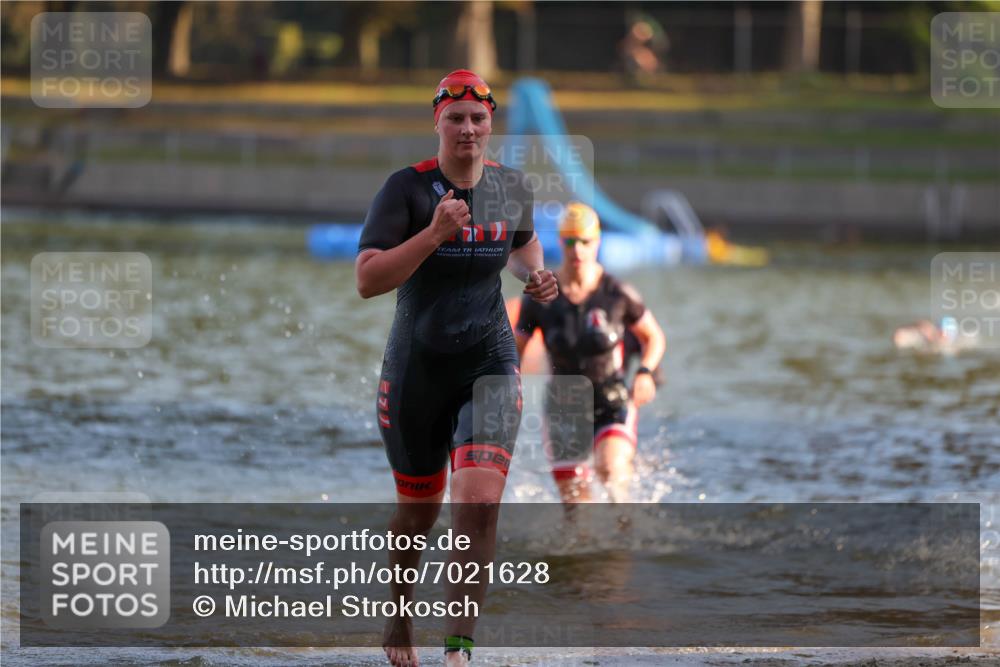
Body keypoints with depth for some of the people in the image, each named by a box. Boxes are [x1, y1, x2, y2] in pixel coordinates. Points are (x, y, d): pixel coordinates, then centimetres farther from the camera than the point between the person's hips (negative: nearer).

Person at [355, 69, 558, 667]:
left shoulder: (512, 187, 3)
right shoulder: (407, 188, -12)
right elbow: (367, 280, -21)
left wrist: (537, 275, 4)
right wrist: (434, 234, -31)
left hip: (491, 364, 2)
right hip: (417, 367, -2)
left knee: (480, 501, -18)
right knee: (419, 513, 12)